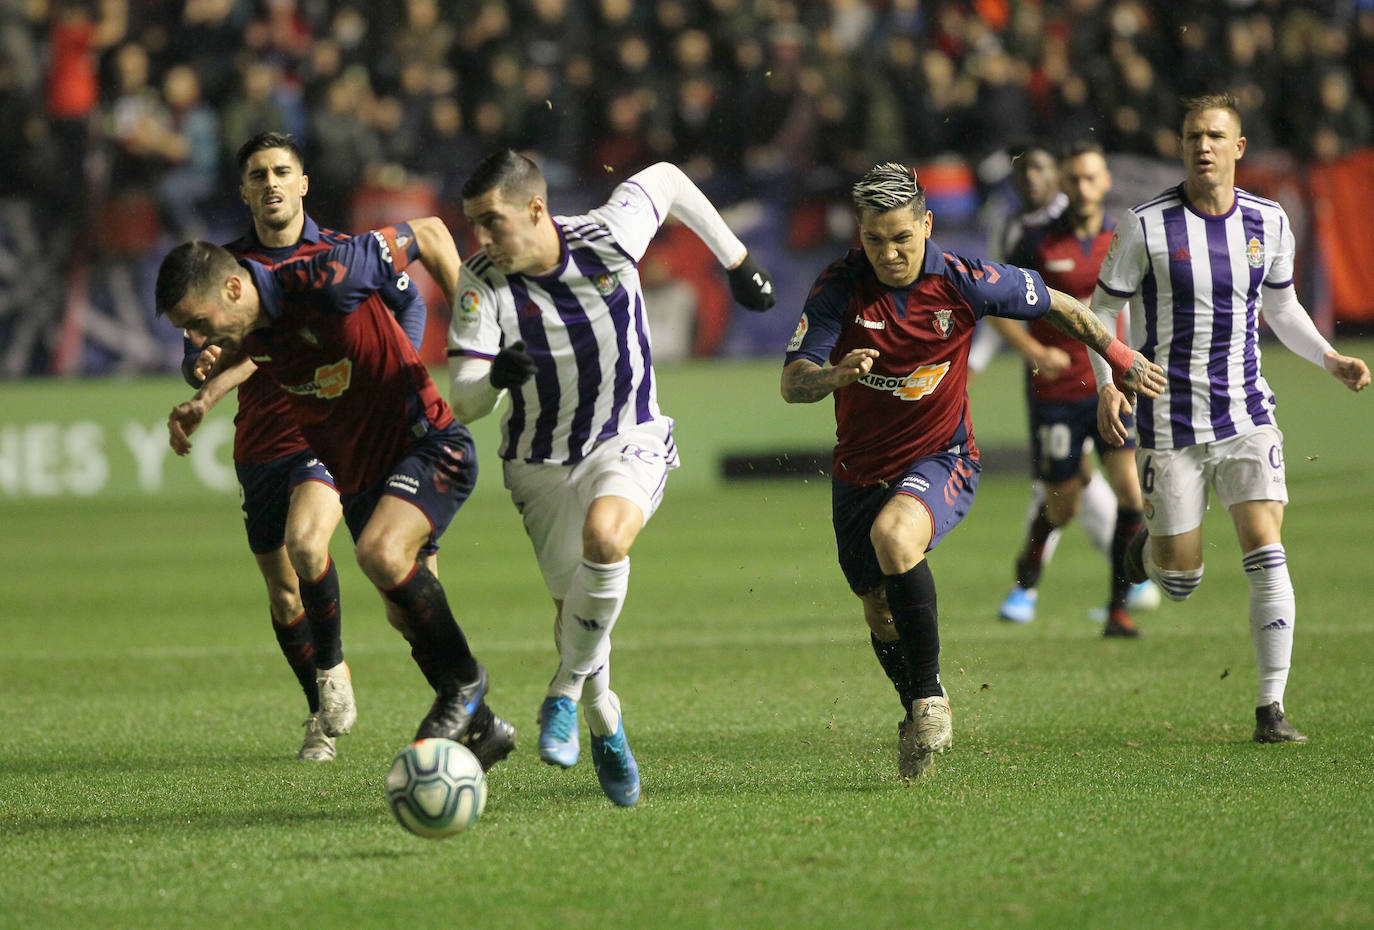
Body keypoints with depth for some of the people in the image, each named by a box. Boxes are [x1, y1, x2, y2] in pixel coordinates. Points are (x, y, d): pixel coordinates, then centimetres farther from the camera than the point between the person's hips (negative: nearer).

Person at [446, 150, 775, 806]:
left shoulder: (608, 238, -18)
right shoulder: (483, 283, -17)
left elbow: (667, 179, 3)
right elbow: (463, 402, -17)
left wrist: (737, 261, 12)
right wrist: (497, 376, -41)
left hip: (629, 440, -2)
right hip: (541, 462, 2)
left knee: (604, 535, -33)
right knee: (575, 610, 2)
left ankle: (566, 694, -16)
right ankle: (605, 727, 30)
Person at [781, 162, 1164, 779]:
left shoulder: (963, 281, -15)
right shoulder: (838, 288, -14)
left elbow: (1056, 306, 2)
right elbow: (791, 382, -20)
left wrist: (1120, 358, 14)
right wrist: (833, 375, -43)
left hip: (942, 458, -3)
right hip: (861, 469, 3)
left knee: (893, 534, -34)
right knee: (881, 615, 11)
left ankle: (930, 699, -23)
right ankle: (919, 719, 40)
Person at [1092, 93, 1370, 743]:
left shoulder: (1268, 223, 2)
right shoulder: (1147, 226, -9)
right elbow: (1102, 309, 0)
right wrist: (1107, 385, -15)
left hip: (1246, 415, 2)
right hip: (1169, 421, -2)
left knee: (1267, 555, -13)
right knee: (1181, 580, 1)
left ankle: (1271, 708, -6)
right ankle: (1150, 545, 40)